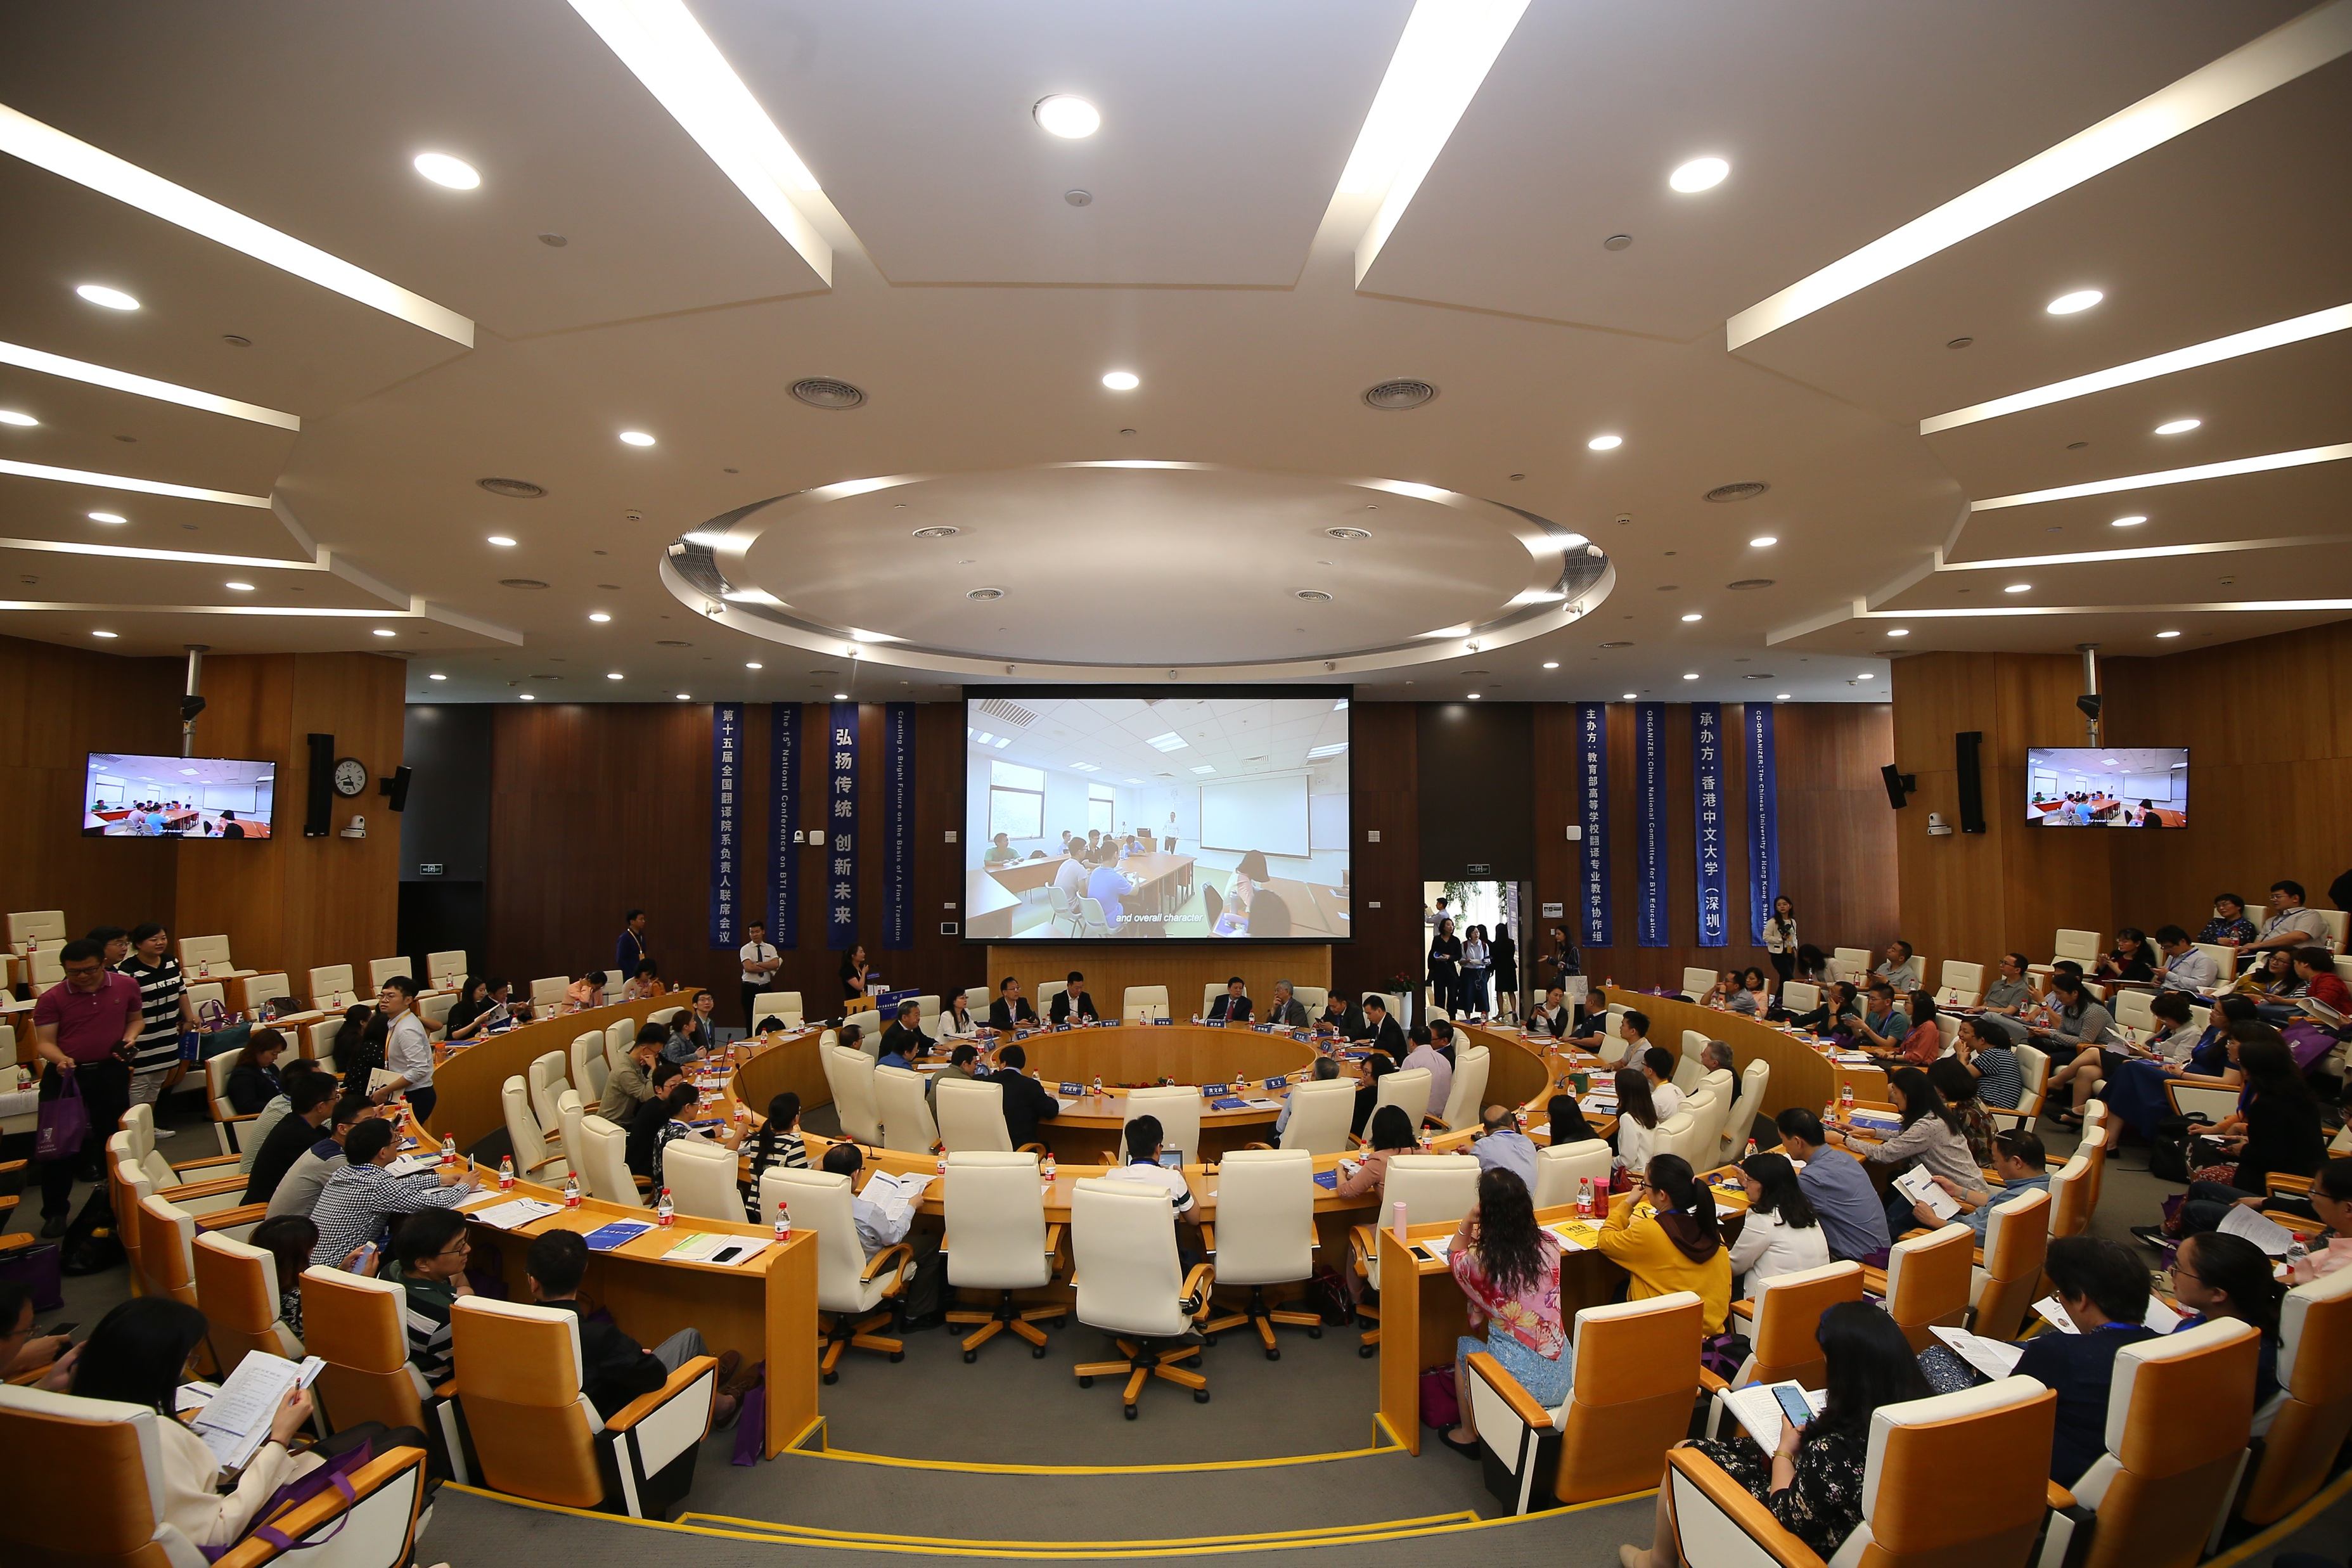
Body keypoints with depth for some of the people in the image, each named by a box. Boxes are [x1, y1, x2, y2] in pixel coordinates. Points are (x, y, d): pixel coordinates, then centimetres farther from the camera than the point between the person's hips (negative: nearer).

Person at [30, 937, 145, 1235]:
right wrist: (60, 1059, -28)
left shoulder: (126, 986, -3)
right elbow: (44, 1042, -9)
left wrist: (129, 1037, -7)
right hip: (65, 1075, -1)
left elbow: (136, 1018, 13)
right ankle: (54, 1211, 17)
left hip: (112, 1072, 1)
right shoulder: (52, 998, -9)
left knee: (114, 1138, 12)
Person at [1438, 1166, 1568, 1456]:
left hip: (1519, 1381, -4)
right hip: (1563, 1378, 4)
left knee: (1464, 1346, 28)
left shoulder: (1480, 1261, -19)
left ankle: (1469, 1434, 41)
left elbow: (1454, 1257, 7)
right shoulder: (1550, 1244, -8)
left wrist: (1468, 1220, -2)